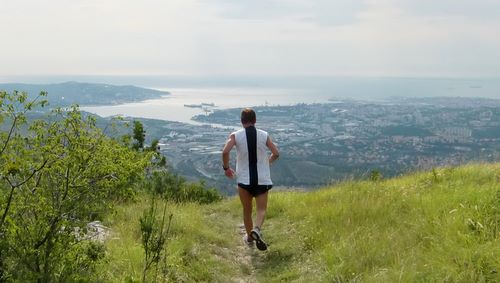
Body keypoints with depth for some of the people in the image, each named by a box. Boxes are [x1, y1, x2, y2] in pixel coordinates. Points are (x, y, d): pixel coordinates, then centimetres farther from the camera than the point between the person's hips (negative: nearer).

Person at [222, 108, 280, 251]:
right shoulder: (264, 135, 1)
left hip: (244, 179, 0)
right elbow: (276, 154, 0)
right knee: (261, 209, 3)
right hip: (262, 179, 0)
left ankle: (249, 237, 29)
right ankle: (256, 229, -25)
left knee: (247, 210, 17)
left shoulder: (235, 135, -4)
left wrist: (226, 167, -1)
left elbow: (225, 152, -18)